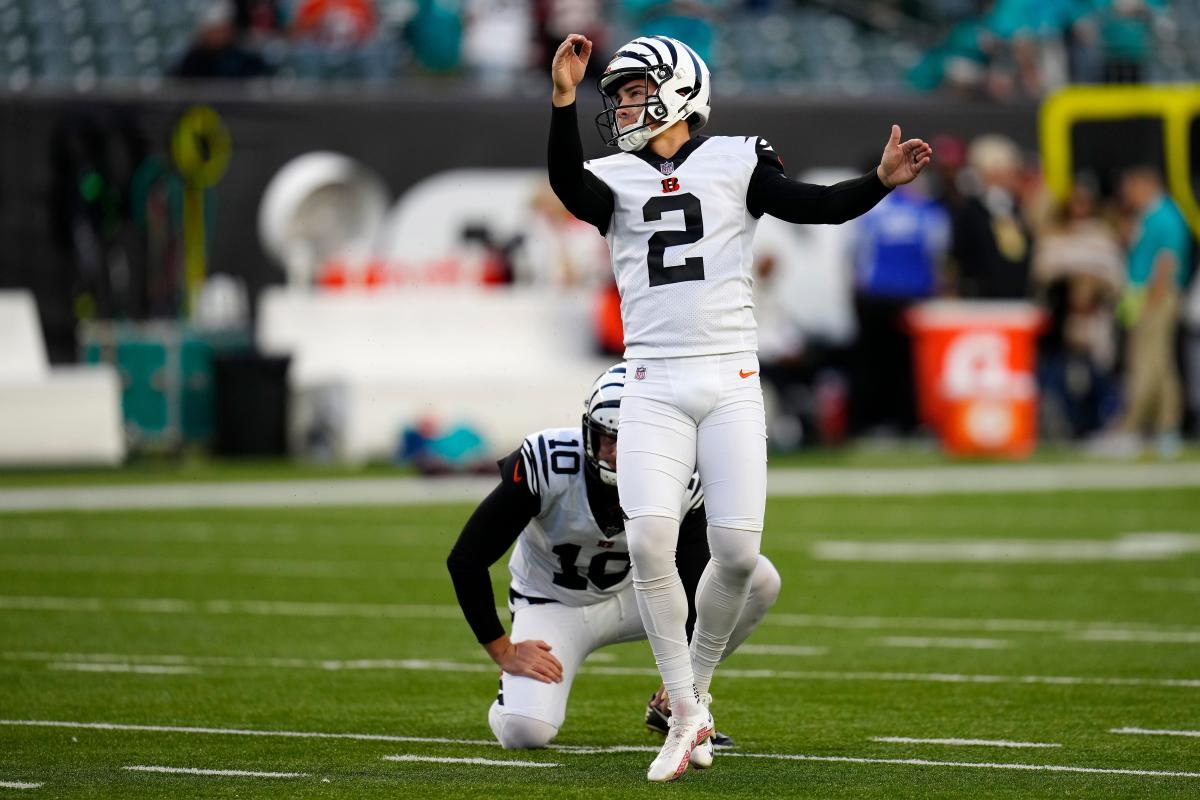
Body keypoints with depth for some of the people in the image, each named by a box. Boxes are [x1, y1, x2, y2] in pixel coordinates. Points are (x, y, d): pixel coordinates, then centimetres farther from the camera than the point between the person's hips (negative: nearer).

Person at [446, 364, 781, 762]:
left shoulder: (683, 486, -23)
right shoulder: (547, 465, -31)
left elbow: (692, 596, -16)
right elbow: (466, 561, -24)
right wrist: (504, 652, -18)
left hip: (631, 594, 3)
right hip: (553, 605, -3)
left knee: (759, 579, -18)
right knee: (525, 731, -29)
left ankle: (670, 706, 1)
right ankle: (515, 696, 11)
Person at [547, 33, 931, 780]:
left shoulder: (736, 163, 6)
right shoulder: (616, 181, 9)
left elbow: (819, 205, -4)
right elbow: (569, 186, -13)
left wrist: (881, 181, -23)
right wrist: (564, 101, -26)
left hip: (729, 381, -1)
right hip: (653, 387, 1)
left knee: (737, 550, -6)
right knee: (649, 541, -13)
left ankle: (695, 684, 18)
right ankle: (685, 715, -2)